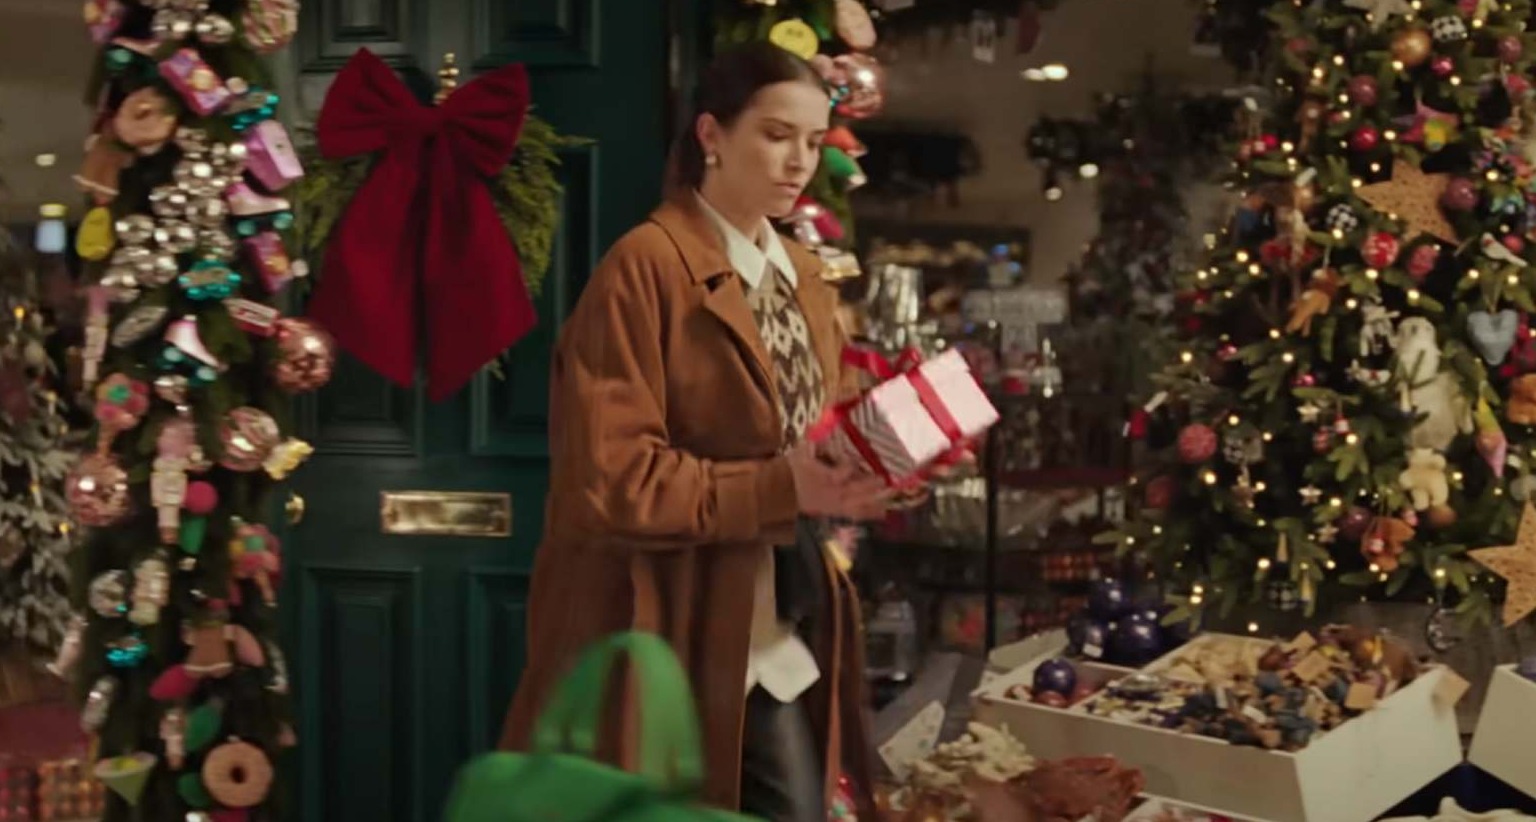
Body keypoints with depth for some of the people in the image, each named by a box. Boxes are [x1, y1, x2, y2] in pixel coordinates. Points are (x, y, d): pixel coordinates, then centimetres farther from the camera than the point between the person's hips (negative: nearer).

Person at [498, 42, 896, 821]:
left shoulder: (803, 276, 13)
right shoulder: (645, 268, -13)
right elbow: (608, 475, -18)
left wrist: (854, 473, -4)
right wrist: (781, 489, -25)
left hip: (785, 637, 7)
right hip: (668, 636, -7)